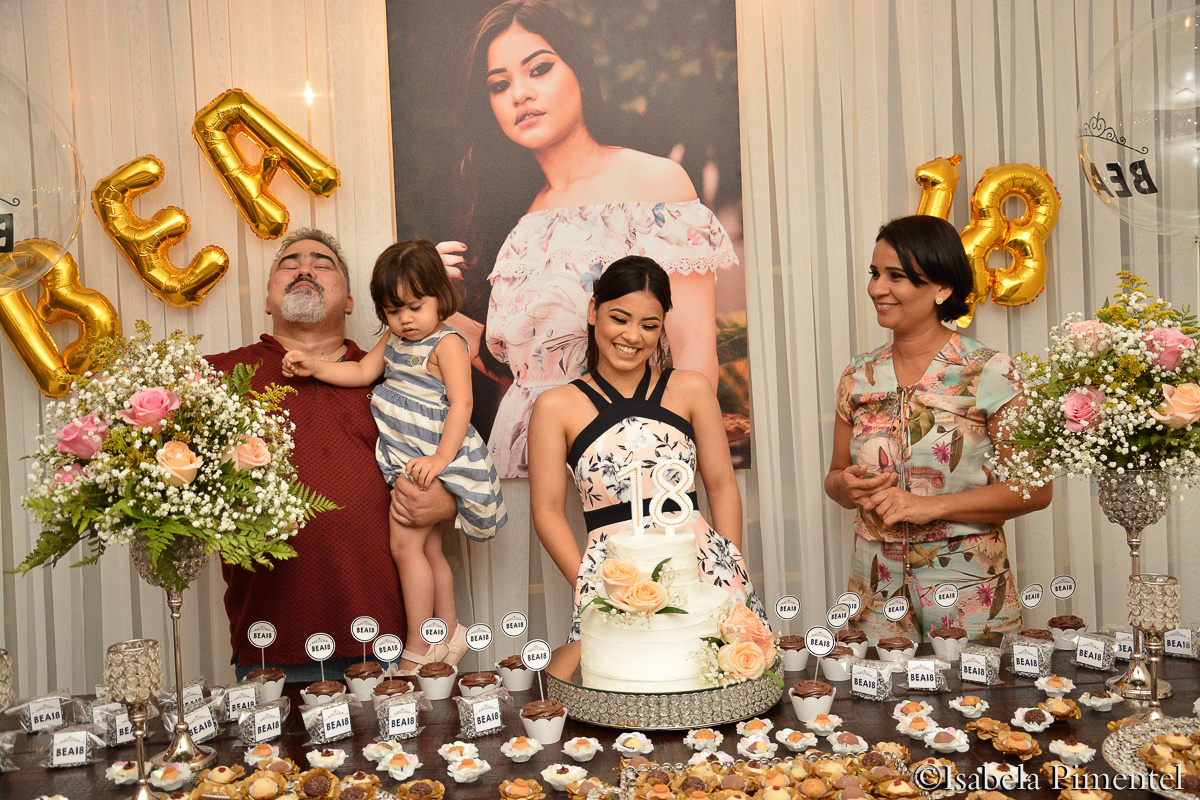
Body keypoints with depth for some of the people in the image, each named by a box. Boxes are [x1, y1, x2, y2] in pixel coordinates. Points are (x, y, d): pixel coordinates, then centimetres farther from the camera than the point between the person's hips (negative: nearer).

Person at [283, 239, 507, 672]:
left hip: (428, 461, -8)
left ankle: (417, 650, 1)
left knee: (406, 544, -9)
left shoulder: (446, 344, -13)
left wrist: (440, 460, -27)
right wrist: (314, 367, 6)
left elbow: (461, 404, -20)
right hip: (403, 460, 9)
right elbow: (363, 372, 18)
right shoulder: (394, 340, 13)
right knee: (428, 549, 15)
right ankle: (448, 633, 28)